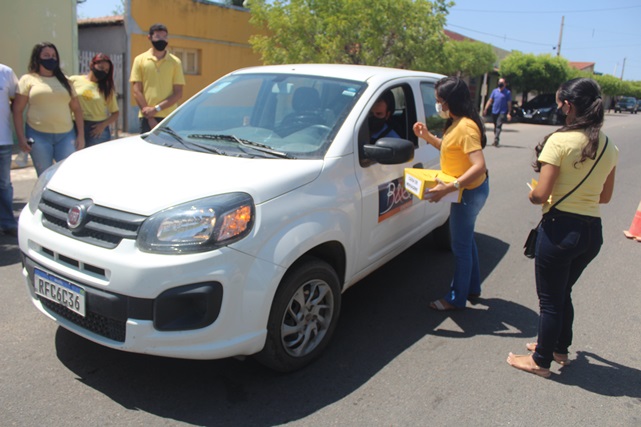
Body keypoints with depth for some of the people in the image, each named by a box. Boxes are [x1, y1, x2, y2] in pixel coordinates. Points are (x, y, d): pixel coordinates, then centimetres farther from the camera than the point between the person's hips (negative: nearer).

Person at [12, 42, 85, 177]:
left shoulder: (64, 81, 16)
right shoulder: (28, 80, 6)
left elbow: (77, 109, 14)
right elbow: (17, 111, 3)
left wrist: (81, 135, 4)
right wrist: (21, 138, -6)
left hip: (66, 135, 2)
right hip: (39, 136, -2)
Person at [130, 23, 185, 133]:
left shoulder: (175, 62, 8)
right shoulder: (140, 60, 7)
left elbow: (178, 93, 2)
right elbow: (136, 91, 2)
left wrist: (156, 108, -10)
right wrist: (149, 117, -8)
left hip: (169, 117, 0)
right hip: (147, 117, 0)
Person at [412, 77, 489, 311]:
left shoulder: (465, 127, -25)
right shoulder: (457, 123, 6)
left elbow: (479, 166, -32)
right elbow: (450, 148, 20)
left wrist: (449, 188, -37)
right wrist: (427, 136, 7)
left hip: (469, 192, -10)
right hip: (470, 190, 10)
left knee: (461, 246, 2)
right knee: (466, 240, 22)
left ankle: (456, 299, 17)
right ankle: (473, 287, 39)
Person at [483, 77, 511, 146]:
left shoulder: (507, 92, 1)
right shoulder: (495, 91, 11)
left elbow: (509, 103, -1)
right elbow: (490, 100, 11)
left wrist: (509, 113, -7)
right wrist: (485, 109, 3)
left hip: (502, 112, -4)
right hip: (494, 111, 4)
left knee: (499, 126, -17)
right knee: (495, 126, 11)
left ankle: (496, 139, -25)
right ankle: (496, 140, 22)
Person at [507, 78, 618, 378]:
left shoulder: (560, 140, -16)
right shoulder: (609, 148, 5)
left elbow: (541, 195, -19)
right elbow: (605, 196, 13)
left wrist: (532, 195, 2)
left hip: (561, 228, -7)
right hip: (593, 232, 7)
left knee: (550, 299, 9)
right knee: (563, 293, 25)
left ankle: (541, 361, 24)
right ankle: (560, 348, 41)